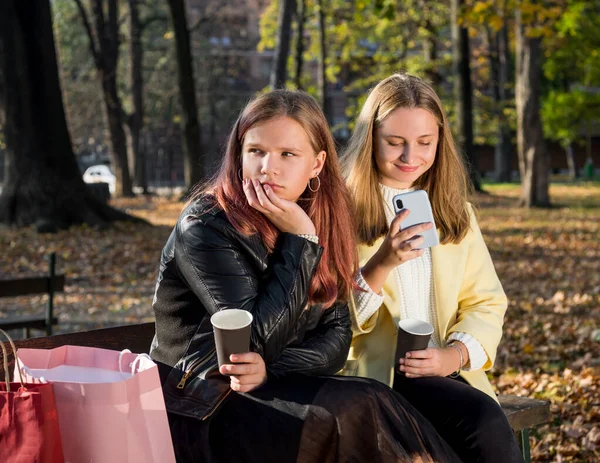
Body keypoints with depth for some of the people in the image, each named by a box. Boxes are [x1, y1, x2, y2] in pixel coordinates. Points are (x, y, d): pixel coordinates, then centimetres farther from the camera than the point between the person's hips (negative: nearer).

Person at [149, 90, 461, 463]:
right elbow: (259, 341, -20)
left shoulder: (321, 222, 5)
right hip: (203, 412, -5)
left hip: (279, 391, 6)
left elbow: (337, 334, 2)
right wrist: (300, 241, -20)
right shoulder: (205, 228, -13)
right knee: (361, 412, -28)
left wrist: (273, 369, -16)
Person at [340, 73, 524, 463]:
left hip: (447, 372, 4)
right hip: (375, 373, -4)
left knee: (486, 426, -28)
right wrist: (381, 265, -23)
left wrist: (457, 353, -10)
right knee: (485, 420, -28)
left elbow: (486, 301, 11)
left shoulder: (455, 210, 15)